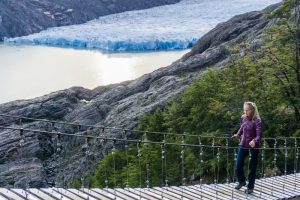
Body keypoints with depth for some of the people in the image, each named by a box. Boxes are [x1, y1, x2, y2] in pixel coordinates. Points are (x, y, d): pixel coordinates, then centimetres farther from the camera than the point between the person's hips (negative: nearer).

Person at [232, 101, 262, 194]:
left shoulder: (257, 121, -18)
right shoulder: (244, 118, -1)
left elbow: (259, 135, -22)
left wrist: (254, 141, -39)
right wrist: (238, 134, 15)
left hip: (253, 146, -5)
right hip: (243, 145, 5)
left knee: (252, 168, 6)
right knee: (238, 165, 6)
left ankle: (250, 187, 22)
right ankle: (241, 181, 32)